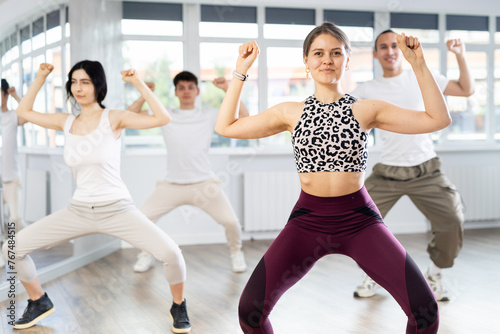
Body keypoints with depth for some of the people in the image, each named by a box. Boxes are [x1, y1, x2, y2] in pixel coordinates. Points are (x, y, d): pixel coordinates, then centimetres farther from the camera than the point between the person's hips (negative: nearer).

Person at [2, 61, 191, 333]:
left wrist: (138, 83, -20)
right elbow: (24, 112, 20)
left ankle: (178, 307, 6)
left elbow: (162, 118, -19)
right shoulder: (66, 122, 6)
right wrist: (40, 78, 13)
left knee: (170, 253, -25)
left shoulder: (113, 119, -7)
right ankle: (39, 303, 24)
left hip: (117, 209, -4)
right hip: (78, 211, 5)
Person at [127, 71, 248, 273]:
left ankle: (236, 253, 19)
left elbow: (244, 118, -2)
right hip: (171, 186, 1)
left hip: (204, 184, -1)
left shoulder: (210, 115, 5)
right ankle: (146, 255, 19)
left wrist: (228, 90, -8)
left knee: (230, 221, -12)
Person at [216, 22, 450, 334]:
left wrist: (419, 64, -6)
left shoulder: (367, 110, 2)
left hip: (360, 218, 0)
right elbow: (226, 126, 7)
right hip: (308, 219, 1)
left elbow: (439, 119, -1)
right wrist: (241, 70, 6)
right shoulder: (290, 113, 6)